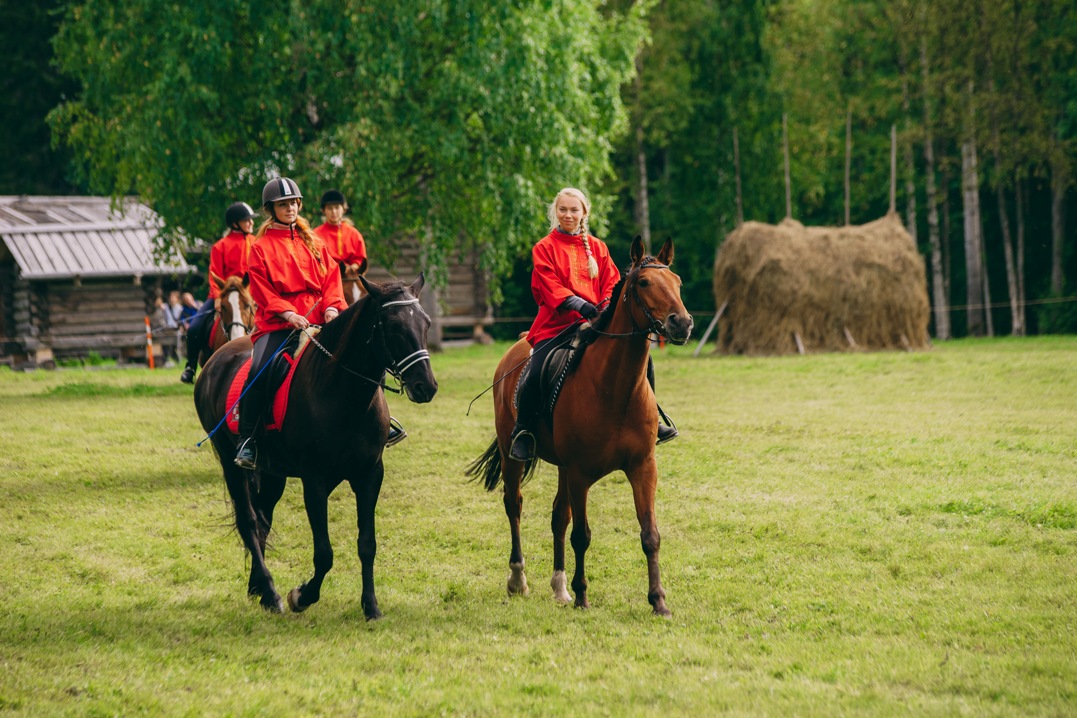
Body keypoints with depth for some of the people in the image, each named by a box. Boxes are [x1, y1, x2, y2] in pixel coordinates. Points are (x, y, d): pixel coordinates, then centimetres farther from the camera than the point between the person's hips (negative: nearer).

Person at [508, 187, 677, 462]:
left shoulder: (597, 247, 14)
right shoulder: (544, 249, 2)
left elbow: (611, 284, 9)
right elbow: (550, 288, -9)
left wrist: (608, 308, -12)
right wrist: (581, 306, -23)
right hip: (556, 324, -4)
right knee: (535, 373, -27)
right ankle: (522, 431, -9)